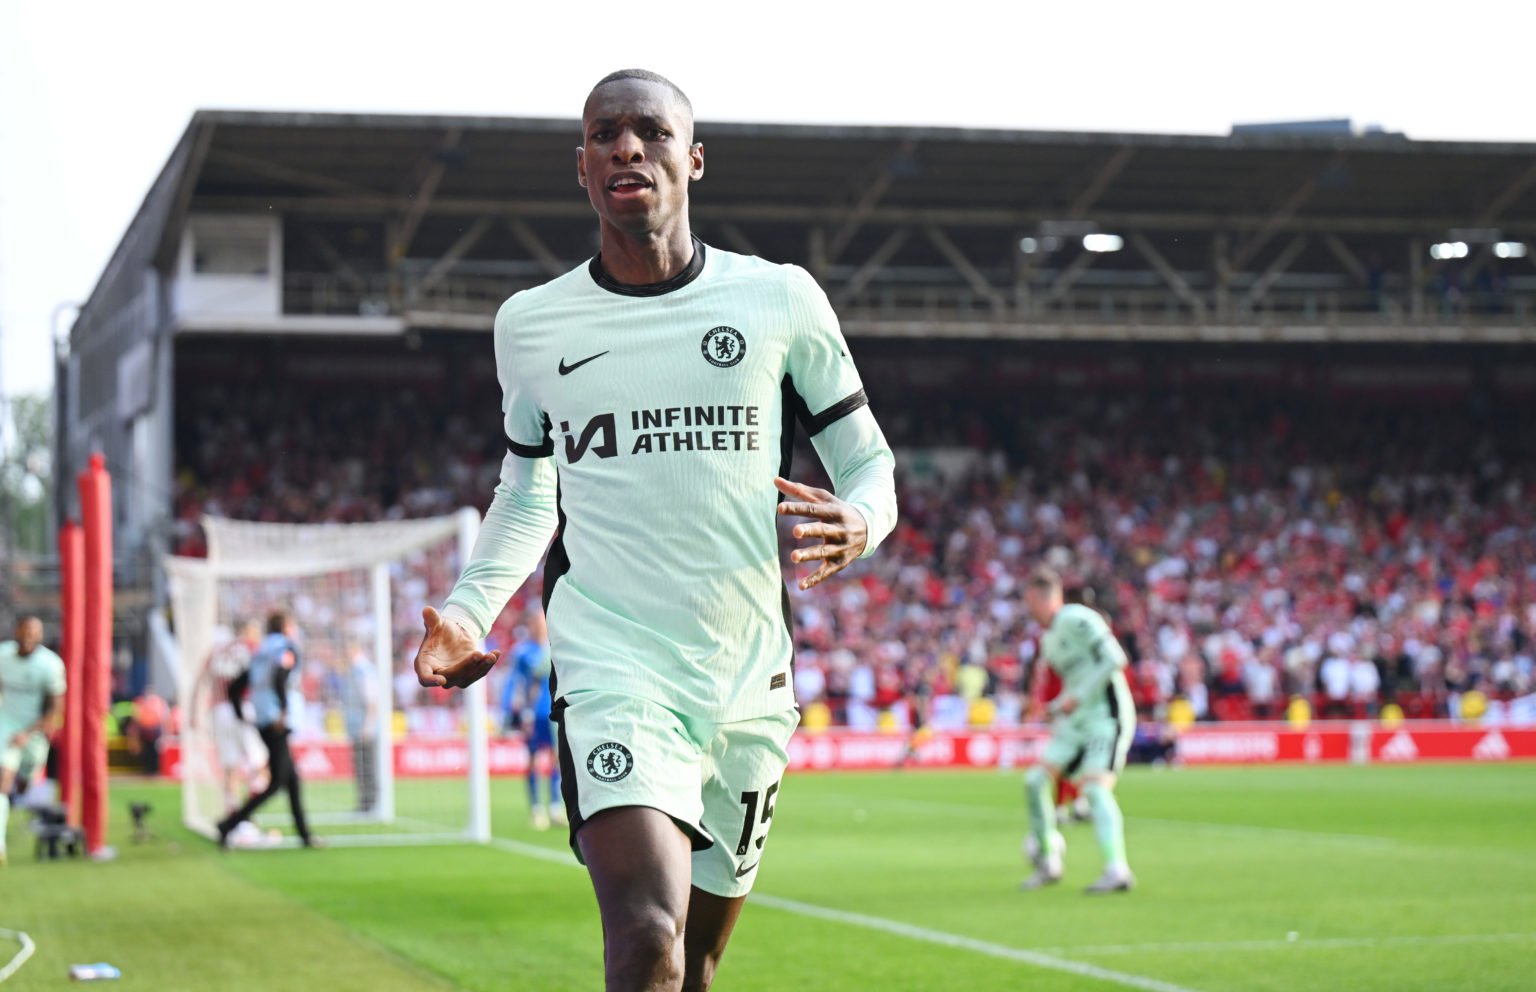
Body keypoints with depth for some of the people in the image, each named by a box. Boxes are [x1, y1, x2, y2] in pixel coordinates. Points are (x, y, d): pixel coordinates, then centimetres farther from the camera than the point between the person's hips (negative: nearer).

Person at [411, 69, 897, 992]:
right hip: (613, 674, -2)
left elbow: (868, 462, 10)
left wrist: (859, 525, -14)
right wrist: (468, 610, 4)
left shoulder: (779, 300, 3)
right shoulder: (532, 324, 6)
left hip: (749, 681, 2)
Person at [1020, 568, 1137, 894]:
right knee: (1036, 781, 3)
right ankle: (1048, 863, 13)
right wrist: (1059, 707, 10)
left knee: (1095, 788, -22)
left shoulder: (1077, 619, -11)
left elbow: (1114, 659, -19)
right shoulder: (1049, 638, 17)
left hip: (1106, 714, -9)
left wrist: (1077, 697, -18)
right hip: (1078, 719, 9)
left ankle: (1117, 870, -28)